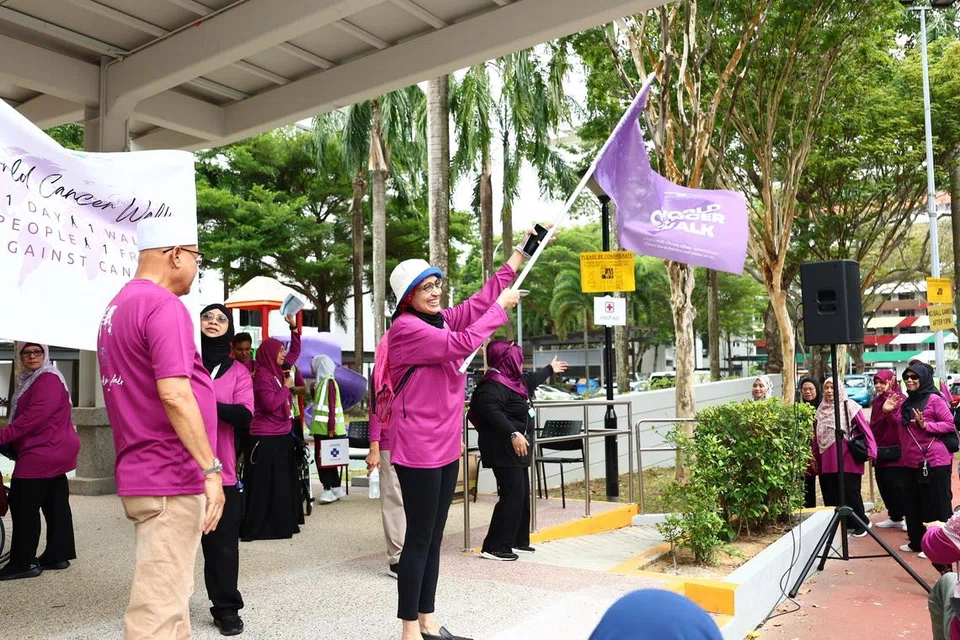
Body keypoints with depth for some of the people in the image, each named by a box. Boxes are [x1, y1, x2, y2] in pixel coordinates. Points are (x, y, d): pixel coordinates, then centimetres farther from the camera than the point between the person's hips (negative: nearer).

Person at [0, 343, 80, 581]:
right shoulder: (32, 380, 20)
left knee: (24, 505, -7)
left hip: (43, 454, -11)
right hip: (53, 452, 11)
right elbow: (26, 414, 21)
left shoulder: (48, 380, -15)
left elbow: (35, 416, -26)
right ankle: (58, 555, 17)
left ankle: (23, 563, -2)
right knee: (55, 505, 11)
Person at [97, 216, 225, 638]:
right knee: (159, 606, -3)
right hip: (172, 480, -10)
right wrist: (211, 468, -20)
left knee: (170, 592, 19)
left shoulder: (115, 307, 15)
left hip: (137, 475, 10)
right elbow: (174, 395, -24)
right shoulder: (164, 306, -15)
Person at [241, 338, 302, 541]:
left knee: (282, 483, 12)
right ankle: (257, 528, 5)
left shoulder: (276, 373, 15)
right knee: (265, 485, -3)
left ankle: (282, 524, 20)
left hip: (281, 436, 9)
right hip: (266, 439, -9)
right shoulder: (263, 375, -12)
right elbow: (270, 403, -21)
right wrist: (286, 387, -11)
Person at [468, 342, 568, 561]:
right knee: (512, 495, -13)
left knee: (522, 494, 14)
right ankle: (494, 547, -8)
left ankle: (518, 541, 25)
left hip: (516, 448, 11)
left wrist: (550, 369, 51)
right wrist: (513, 434, -43)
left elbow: (531, 379, 36)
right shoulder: (493, 386, -18)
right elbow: (492, 412, -34)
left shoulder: (513, 381, 15)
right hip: (503, 450, -11)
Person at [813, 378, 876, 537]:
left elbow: (865, 429, -6)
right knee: (831, 495, 7)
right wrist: (815, 456, 16)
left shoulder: (849, 406, -3)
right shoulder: (821, 410, 13)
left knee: (850, 492, -2)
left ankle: (862, 523, 16)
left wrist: (871, 451, -12)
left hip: (848, 459, -5)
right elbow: (817, 436, 17)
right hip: (827, 461, 5)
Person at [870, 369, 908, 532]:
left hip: (895, 451, -8)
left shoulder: (900, 399, -9)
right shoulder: (877, 401, 14)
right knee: (883, 484, 10)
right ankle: (895, 517, 22)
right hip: (880, 451, 8)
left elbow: (897, 420, -24)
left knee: (897, 485, -6)